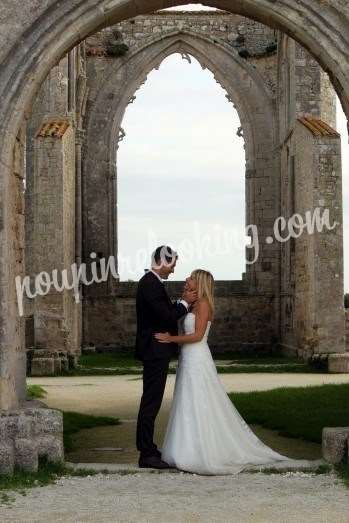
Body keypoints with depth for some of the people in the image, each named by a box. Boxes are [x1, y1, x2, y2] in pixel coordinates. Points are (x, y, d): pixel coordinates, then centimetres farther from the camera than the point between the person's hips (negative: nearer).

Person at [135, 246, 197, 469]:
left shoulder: (151, 282, 16)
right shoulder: (150, 284, -17)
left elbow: (165, 312, 18)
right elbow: (166, 317, -22)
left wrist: (182, 301, 8)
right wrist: (185, 302, -9)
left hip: (156, 352, 11)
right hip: (155, 352, -11)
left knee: (151, 402, 14)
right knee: (151, 402, -7)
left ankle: (148, 449, 21)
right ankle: (147, 454, -3)